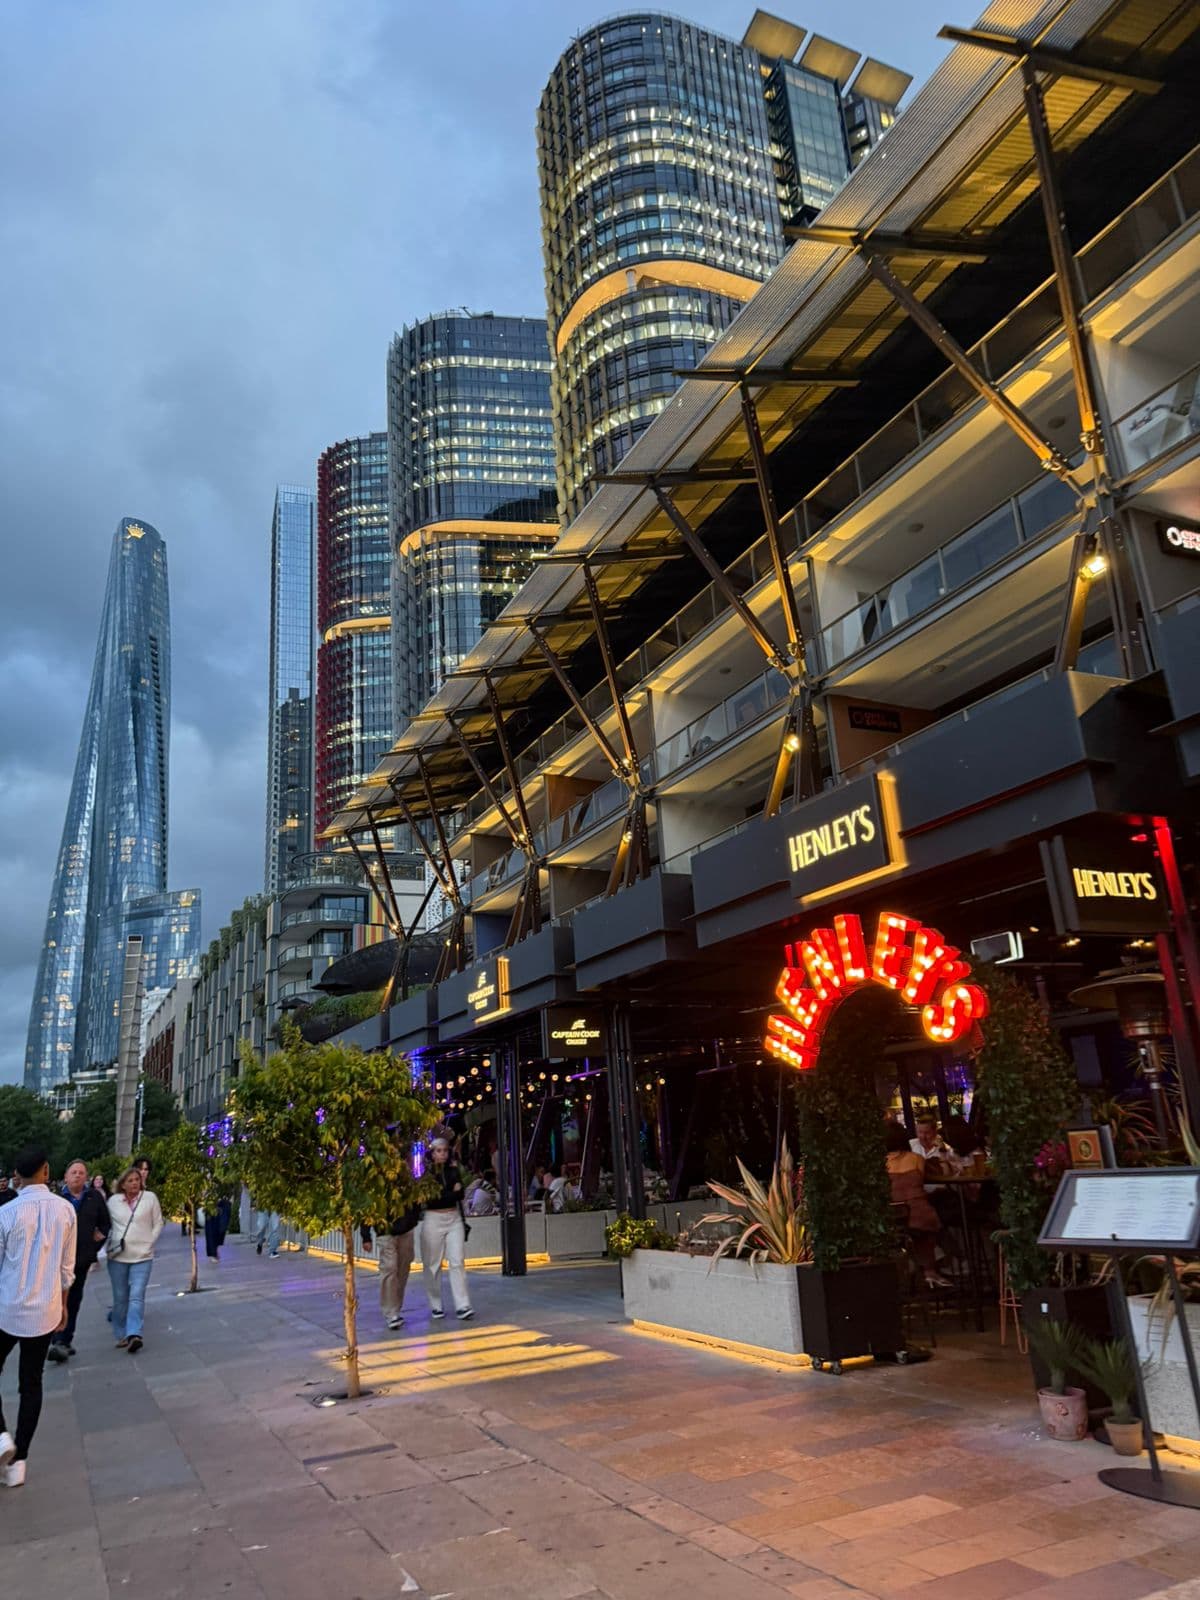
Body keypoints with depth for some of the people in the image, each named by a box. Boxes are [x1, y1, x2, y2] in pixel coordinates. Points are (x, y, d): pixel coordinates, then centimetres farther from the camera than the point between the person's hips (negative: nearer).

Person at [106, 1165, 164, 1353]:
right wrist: (110, 1243, 3)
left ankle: (134, 1334, -19)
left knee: (137, 1296, -14)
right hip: (118, 1256, 2)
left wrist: (149, 1242, -3)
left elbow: (158, 1224, 4)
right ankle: (122, 1335, 21)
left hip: (142, 1256, -2)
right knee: (120, 1298, 10)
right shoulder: (113, 1201, 3)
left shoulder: (150, 1198, -1)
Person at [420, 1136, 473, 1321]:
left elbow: (460, 1193, 0)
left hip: (454, 1218, 2)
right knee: (432, 1264, 5)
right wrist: (452, 1193, -9)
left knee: (458, 1262, -5)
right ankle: (435, 1306, 18)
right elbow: (429, 1199, -13)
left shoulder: (454, 1169, 8)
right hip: (433, 1219, -2)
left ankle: (462, 1306, -6)